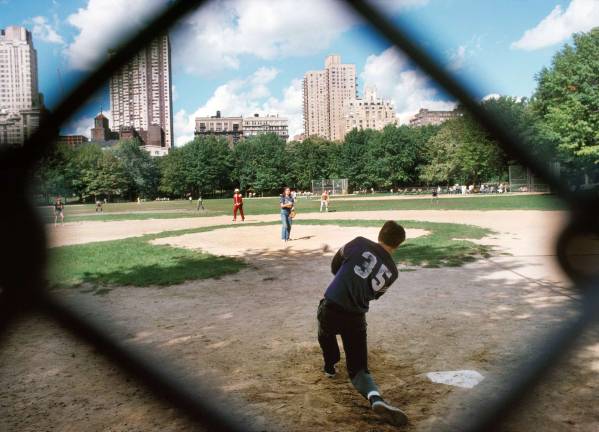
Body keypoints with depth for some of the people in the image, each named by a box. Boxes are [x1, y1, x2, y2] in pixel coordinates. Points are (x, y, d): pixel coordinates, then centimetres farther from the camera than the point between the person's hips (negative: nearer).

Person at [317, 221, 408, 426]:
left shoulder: (359, 243, -3)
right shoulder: (392, 271, 4)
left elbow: (335, 265, 11)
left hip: (330, 308, -1)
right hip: (355, 319, 1)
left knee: (326, 331, 35)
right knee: (358, 368, 9)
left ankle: (330, 366, 50)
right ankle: (375, 398, -16)